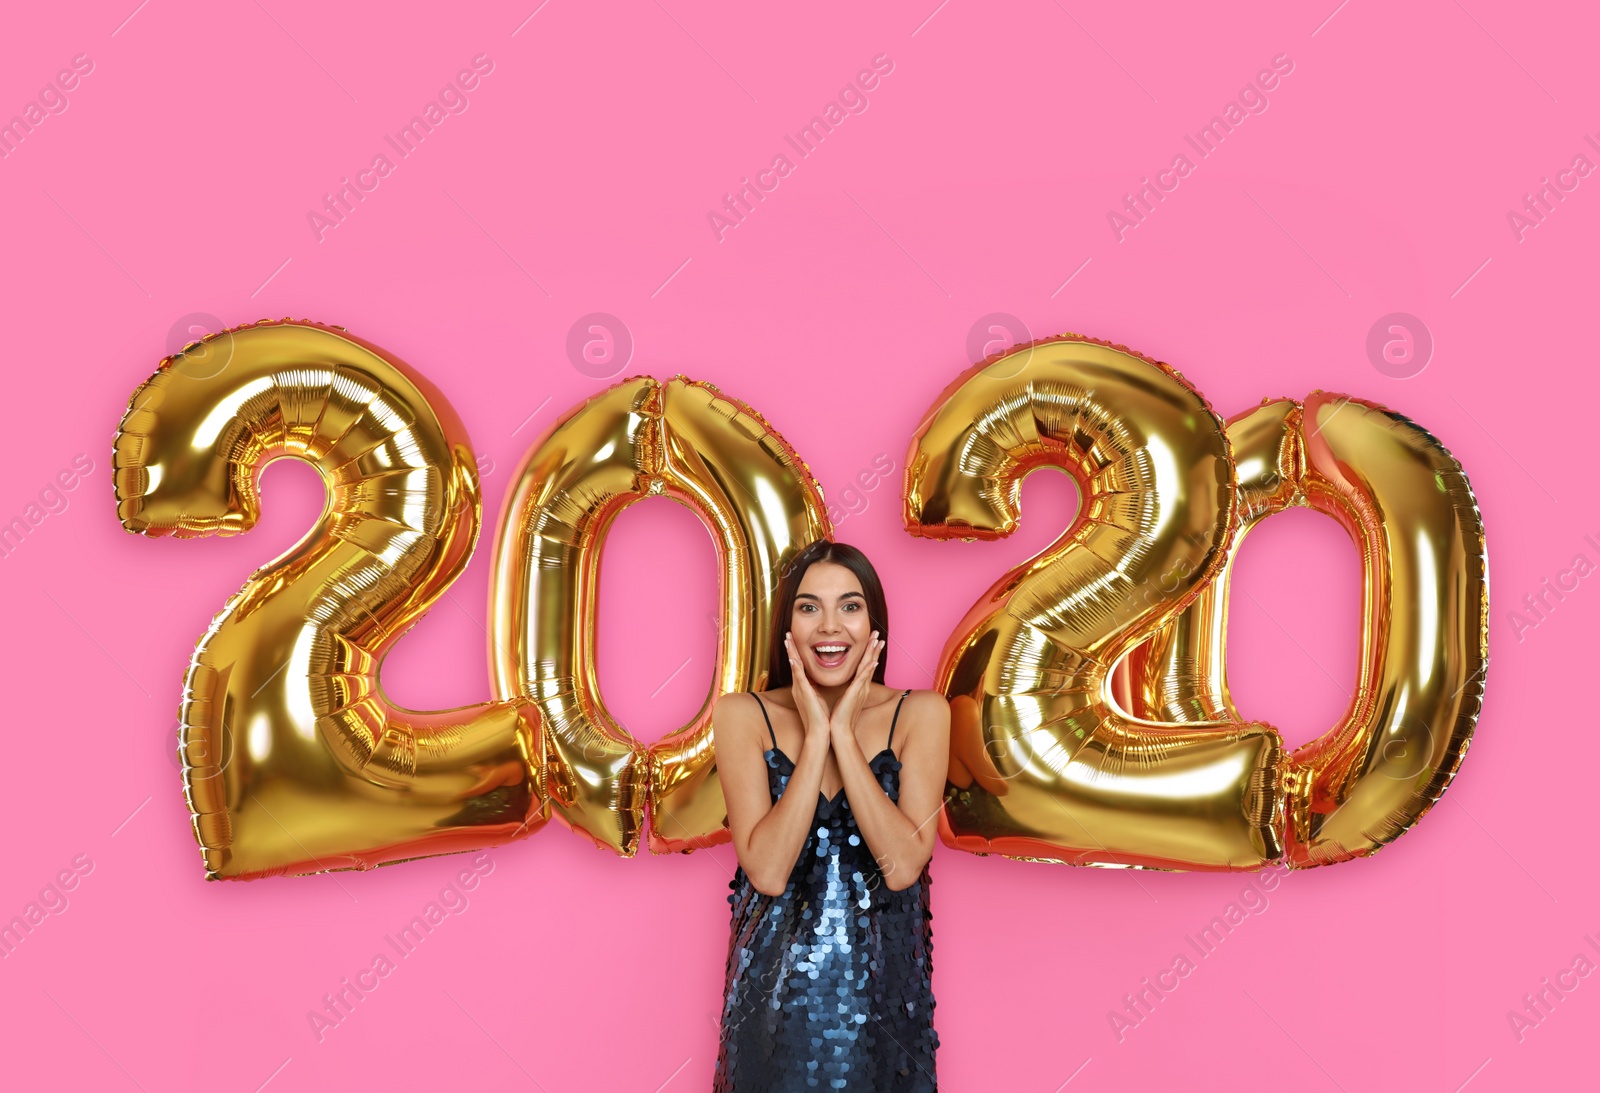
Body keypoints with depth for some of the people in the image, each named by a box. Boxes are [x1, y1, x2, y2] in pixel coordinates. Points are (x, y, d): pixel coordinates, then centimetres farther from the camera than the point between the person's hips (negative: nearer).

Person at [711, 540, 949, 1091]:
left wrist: (844, 732, -17)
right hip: (777, 983, 0)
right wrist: (815, 735, -18)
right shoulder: (743, 715, -6)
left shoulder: (921, 714, -5)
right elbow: (767, 871, -16)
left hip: (882, 988, 1)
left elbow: (902, 867, -16)